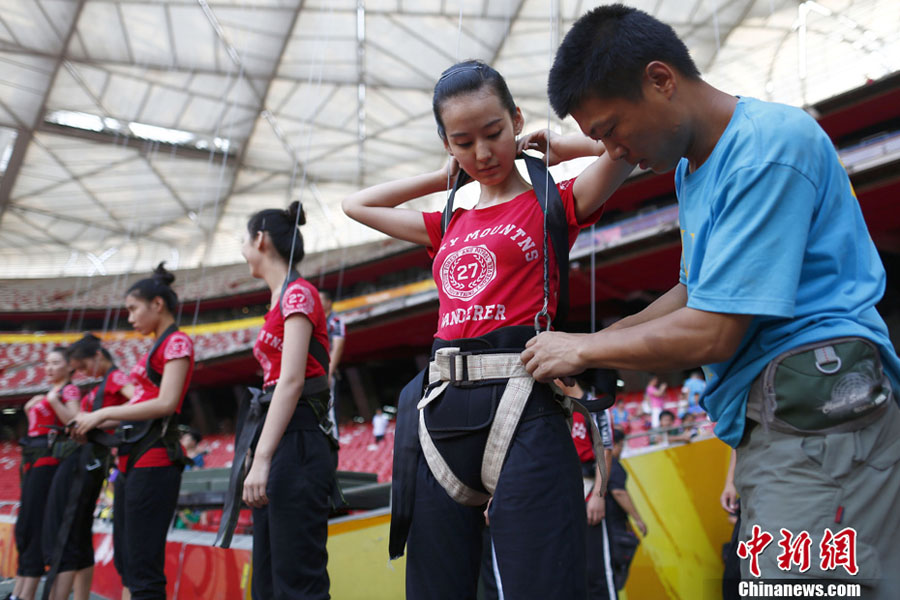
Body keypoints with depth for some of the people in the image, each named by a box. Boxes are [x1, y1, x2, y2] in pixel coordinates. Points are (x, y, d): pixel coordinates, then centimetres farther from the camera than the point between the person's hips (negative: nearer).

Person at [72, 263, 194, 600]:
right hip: (132, 457, 10)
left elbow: (165, 404, -17)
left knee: (142, 565, -8)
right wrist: (95, 423, 9)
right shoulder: (157, 346, 20)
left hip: (154, 458, -10)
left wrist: (103, 413, -12)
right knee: (125, 560, 13)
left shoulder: (177, 342, -5)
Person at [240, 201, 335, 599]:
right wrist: (260, 456, 17)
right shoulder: (281, 299, 21)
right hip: (280, 441, 10)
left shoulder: (298, 292, -6)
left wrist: (262, 459, -22)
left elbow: (292, 380, -17)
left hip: (297, 442, -10)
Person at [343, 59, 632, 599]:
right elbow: (355, 204, 34)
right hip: (441, 411, 5)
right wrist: (445, 177, 28)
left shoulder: (552, 205, 8)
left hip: (521, 407, -5)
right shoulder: (448, 226, 22)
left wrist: (553, 146, 10)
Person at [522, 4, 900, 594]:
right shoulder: (693, 167, 18)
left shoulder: (770, 143, -14)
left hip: (816, 409, -10)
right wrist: (605, 341, 14)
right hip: (764, 423, 10)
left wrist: (584, 349, -5)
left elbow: (713, 335, -17)